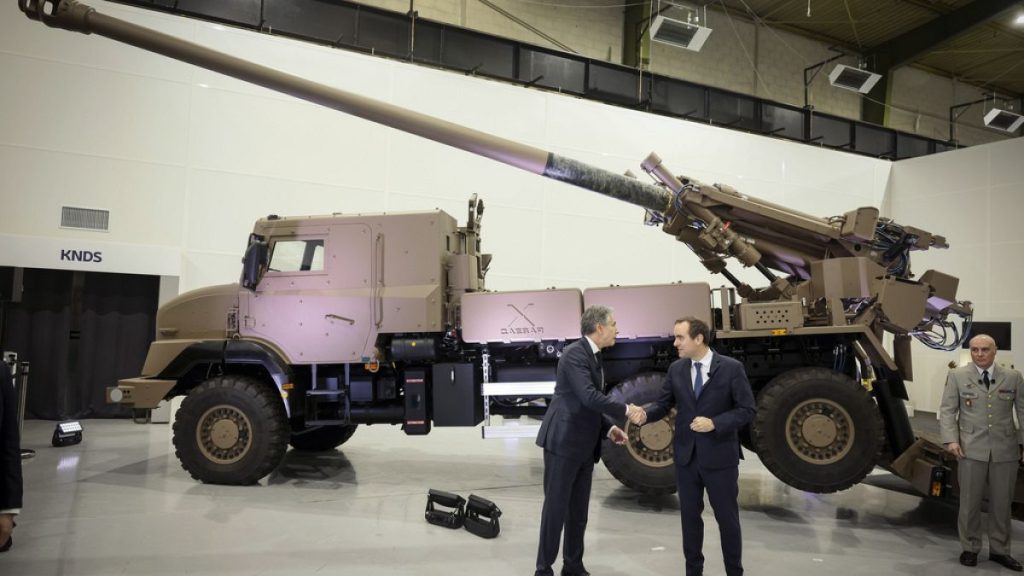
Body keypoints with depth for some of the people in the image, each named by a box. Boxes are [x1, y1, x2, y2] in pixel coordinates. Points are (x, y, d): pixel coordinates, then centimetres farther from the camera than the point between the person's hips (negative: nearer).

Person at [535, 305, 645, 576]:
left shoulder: (593, 357, 13)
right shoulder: (574, 354, -16)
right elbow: (589, 398, -27)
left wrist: (608, 429, 6)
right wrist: (625, 410, -16)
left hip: (584, 446, 9)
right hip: (563, 442, -9)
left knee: (579, 510, 15)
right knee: (556, 508, 0)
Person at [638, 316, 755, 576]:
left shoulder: (731, 368, -10)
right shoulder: (676, 369, 2)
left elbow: (747, 409, -9)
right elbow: (663, 404, 1)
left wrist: (714, 424, -22)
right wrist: (645, 413, -20)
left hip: (720, 456, -3)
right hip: (686, 456, 4)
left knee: (727, 517, 10)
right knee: (689, 515, 13)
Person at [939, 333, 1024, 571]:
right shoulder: (957, 376, 2)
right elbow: (947, 410, 0)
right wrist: (951, 439, -11)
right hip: (971, 449, -1)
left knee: (1002, 503, 11)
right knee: (970, 502, 7)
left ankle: (999, 550, 26)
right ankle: (970, 548, 21)